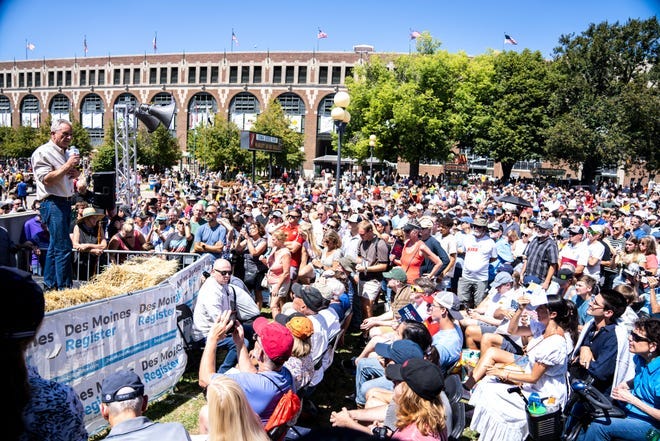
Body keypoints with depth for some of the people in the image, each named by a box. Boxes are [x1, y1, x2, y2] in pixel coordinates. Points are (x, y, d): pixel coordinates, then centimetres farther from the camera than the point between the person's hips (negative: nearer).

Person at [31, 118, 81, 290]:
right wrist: (67, 166, -18)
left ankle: (50, 285, 22)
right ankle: (64, 288, -8)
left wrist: (76, 173, 9)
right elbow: (47, 180, -18)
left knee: (55, 245, 14)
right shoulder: (43, 152, -9)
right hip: (53, 203, -9)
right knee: (63, 247, -12)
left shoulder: (66, 153, 19)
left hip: (66, 203, 9)